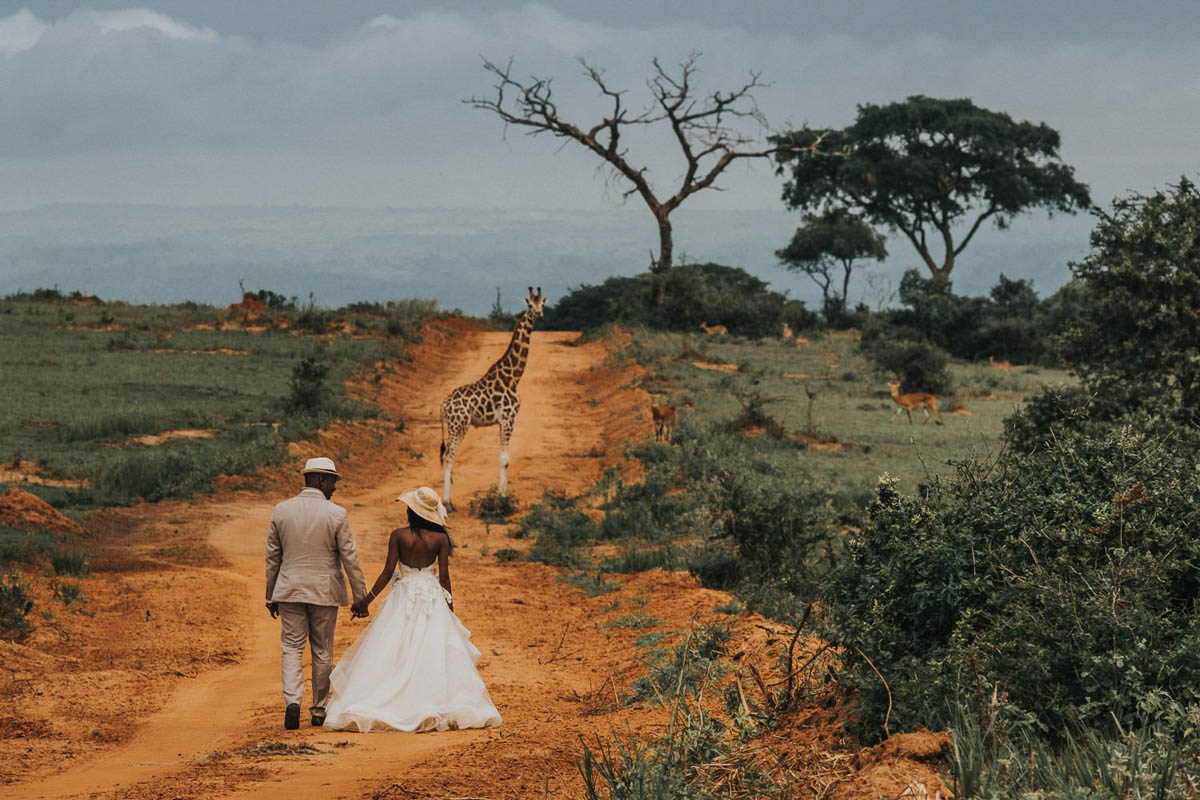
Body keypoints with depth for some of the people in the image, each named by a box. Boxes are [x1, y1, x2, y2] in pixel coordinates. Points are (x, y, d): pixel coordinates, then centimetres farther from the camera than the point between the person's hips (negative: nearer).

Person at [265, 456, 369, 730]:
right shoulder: (336, 514, -10)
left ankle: (292, 700, -16)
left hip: (290, 591, 2)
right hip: (325, 592, -1)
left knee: (292, 648, 6)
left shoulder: (281, 510, -1)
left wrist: (271, 596, 14)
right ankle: (319, 711, 18)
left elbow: (272, 557, 5)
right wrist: (360, 597, 1)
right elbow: (350, 558, -8)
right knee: (322, 652, 11)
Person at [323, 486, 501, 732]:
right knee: (436, 654, 5)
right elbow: (444, 577, -1)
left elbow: (387, 572, -8)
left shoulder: (398, 536, -8)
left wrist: (367, 600, 2)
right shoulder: (440, 539, -4)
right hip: (433, 599, 1)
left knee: (390, 654, 1)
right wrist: (450, 607, 11)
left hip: (403, 598, -1)